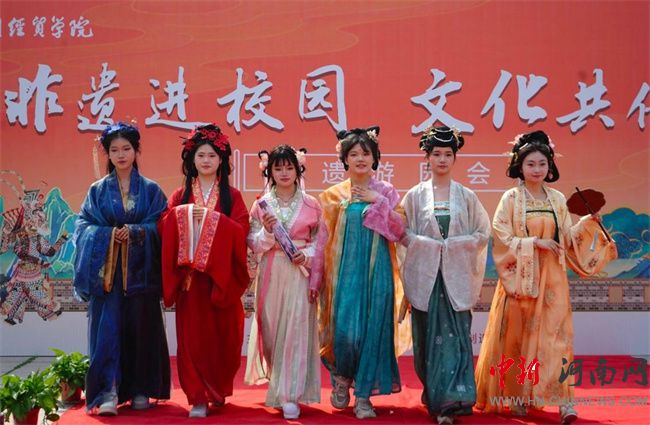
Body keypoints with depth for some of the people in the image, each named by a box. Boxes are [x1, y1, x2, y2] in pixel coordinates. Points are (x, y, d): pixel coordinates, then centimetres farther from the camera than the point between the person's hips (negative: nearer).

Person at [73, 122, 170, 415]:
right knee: (107, 328, -6)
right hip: (105, 270, 0)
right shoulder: (98, 190, 9)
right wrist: (108, 234, -14)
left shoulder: (150, 190, 8)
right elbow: (84, 225, 3)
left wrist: (135, 232, -16)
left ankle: (140, 389, 12)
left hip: (140, 271, 0)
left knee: (141, 327, 2)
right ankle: (108, 392, -7)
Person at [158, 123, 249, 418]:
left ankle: (219, 390, 22)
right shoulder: (180, 196, 10)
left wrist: (211, 217, -15)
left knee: (223, 336, 3)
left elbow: (241, 231, -5)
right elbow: (164, 230, 0)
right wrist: (182, 215, -17)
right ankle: (198, 397, 2)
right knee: (192, 335, -4)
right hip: (190, 276, 0)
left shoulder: (232, 195, 8)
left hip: (221, 277, 0)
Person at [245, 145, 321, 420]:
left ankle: (289, 395, -4)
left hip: (300, 273, -1)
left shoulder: (310, 204, 4)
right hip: (271, 274, 2)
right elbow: (254, 245, 2)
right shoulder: (261, 205, 6)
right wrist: (267, 231, -16)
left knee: (296, 330, -7)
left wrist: (308, 254, -12)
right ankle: (277, 383, 28)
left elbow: (320, 240, 5)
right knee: (271, 329, 7)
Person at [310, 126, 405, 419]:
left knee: (372, 329, -1)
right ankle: (341, 377, 23)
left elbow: (399, 231, -2)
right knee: (344, 330, -7)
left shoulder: (386, 191, 6)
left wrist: (380, 202, -12)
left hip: (376, 271, 0)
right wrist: (315, 280, 5)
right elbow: (323, 240, 7)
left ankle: (363, 395, 11)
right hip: (344, 271, 0)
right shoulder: (333, 195, 7)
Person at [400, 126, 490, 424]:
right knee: (428, 337, 4)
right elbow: (403, 233, 5)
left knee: (455, 336, -7)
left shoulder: (466, 196, 7)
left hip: (456, 276, 0)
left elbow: (483, 232, 9)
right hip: (424, 274, 0)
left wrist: (454, 245, -5)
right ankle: (434, 395, 19)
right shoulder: (415, 195, 6)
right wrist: (431, 244, -9)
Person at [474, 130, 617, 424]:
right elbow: (502, 239, -9)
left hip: (551, 277, 2)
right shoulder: (511, 198, -3)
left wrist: (588, 224, -3)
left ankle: (563, 400, -5)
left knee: (555, 334, -4)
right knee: (519, 335, 4)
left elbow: (566, 240, 10)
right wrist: (535, 243, -16)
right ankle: (517, 397, 16)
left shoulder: (558, 199, 8)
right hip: (521, 277, -2)